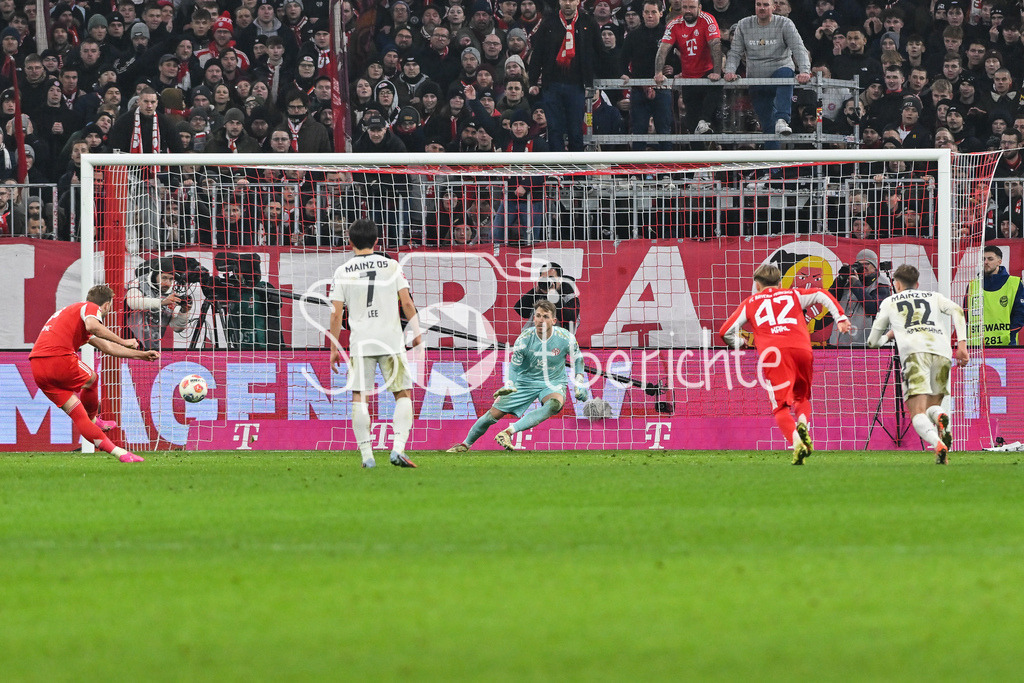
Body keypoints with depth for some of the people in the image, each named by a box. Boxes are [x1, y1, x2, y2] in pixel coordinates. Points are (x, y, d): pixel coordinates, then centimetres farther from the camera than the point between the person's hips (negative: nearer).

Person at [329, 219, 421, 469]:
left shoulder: (343, 272, 3)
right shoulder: (391, 266, 3)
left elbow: (336, 314, 1)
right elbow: (407, 303, -1)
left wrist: (334, 349, 7)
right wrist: (416, 333, 10)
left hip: (360, 343, 0)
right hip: (391, 340, 0)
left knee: (359, 398, 5)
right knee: (404, 394, 6)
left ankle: (366, 455, -2)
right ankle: (398, 448, -10)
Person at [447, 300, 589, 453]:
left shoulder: (566, 338, -17)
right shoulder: (525, 338, -17)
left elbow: (577, 359, 4)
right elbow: (514, 366, -7)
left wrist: (580, 383, -4)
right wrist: (510, 385, -25)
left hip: (553, 383, -1)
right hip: (526, 381, 1)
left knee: (555, 404, -37)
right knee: (495, 412, -5)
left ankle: (508, 432, -41)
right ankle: (465, 444, 19)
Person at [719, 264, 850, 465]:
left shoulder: (750, 303, 24)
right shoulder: (793, 295, 28)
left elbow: (725, 332, 20)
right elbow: (821, 295, 15)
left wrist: (740, 343, 39)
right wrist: (840, 318, 11)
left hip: (773, 353, -2)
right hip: (802, 350, 2)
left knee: (781, 407, -2)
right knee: (802, 397, 22)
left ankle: (796, 441, -30)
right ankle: (803, 424, -11)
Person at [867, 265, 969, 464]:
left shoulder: (889, 302, 28)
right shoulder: (934, 297, 31)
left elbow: (872, 342, 33)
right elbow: (957, 311, 10)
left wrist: (889, 335, 55)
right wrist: (962, 343, 3)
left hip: (914, 352, -3)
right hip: (941, 350, 3)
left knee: (918, 414, -10)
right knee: (932, 406, 16)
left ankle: (938, 444, -42)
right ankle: (939, 417, -24)